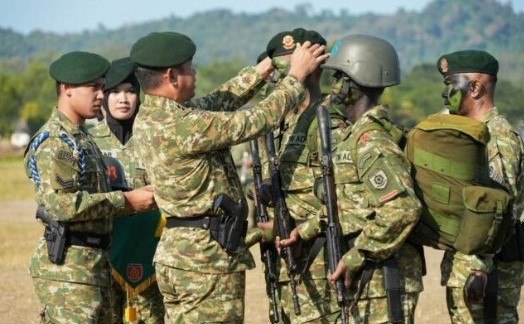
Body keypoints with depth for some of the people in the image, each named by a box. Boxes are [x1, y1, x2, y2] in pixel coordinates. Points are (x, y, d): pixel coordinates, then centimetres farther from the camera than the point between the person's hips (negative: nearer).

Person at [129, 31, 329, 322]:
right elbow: (253, 122, -14)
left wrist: (268, 66, 18)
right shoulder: (180, 126, -22)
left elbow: (221, 101, 18)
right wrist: (296, 75, -3)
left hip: (176, 252, 10)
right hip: (208, 258, -10)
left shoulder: (149, 117, 7)